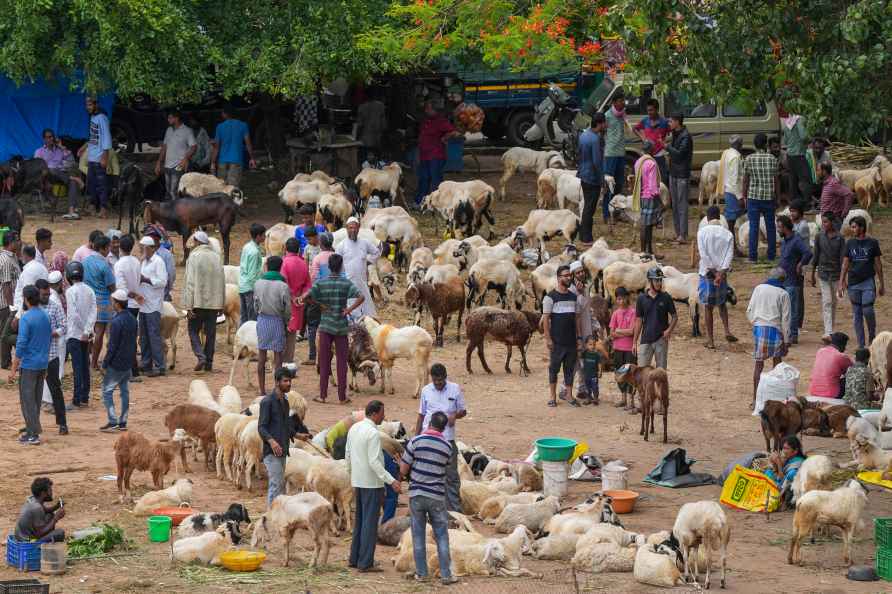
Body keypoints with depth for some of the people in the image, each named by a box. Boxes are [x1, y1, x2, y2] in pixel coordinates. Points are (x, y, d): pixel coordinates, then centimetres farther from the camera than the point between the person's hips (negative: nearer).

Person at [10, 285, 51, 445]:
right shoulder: (45, 316, 8)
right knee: (36, 399, 14)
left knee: (27, 399, -2)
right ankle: (32, 430, 20)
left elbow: (21, 344, -19)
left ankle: (34, 434, -4)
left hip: (29, 365, -7)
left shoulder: (26, 319, -16)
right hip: (43, 364, 7)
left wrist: (13, 369, -14)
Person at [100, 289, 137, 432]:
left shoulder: (117, 321, -19)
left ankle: (113, 421, -8)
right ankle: (123, 422, 14)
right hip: (128, 363, 8)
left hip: (116, 364, -8)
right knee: (125, 391, 12)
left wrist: (105, 363, -10)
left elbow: (112, 346, -18)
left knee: (107, 391, -1)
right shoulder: (132, 320, 6)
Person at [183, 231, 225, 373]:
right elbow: (222, 282, 10)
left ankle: (201, 357, -11)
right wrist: (221, 304, 17)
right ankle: (209, 363, 11)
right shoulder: (216, 257, 6)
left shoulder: (193, 257, -9)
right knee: (211, 333, 10)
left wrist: (188, 306, -10)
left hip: (198, 302, -4)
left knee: (194, 330, 6)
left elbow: (190, 282, -11)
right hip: (214, 302, 4)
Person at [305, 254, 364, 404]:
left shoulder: (321, 283, -2)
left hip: (325, 325, 1)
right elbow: (361, 297, -17)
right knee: (342, 363, 5)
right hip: (341, 327, -1)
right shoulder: (346, 283, -5)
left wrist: (319, 305, 0)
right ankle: (342, 397, 8)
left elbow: (306, 297, -11)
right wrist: (349, 309, -8)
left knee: (324, 362, 8)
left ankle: (322, 395, 8)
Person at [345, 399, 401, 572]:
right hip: (372, 483, -9)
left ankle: (355, 558, 23)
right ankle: (365, 563, -2)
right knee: (370, 522, -3)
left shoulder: (353, 429, 7)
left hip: (358, 481, 9)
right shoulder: (373, 433, -19)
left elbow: (348, 455, 15)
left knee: (359, 519, 18)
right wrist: (391, 481, -23)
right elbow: (374, 462, -23)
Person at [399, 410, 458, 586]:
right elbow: (443, 469, 9)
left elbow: (403, 470, -6)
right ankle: (445, 575, 5)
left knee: (418, 536, 8)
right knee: (442, 537, 7)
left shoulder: (416, 441, -9)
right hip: (437, 497, 1)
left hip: (416, 495, -1)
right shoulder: (447, 447, -1)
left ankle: (421, 573, 10)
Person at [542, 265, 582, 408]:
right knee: (554, 368, 1)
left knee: (570, 368, 6)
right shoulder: (551, 297, -5)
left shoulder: (573, 297, 12)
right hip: (557, 341, -5)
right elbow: (545, 319, -7)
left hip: (571, 341, 5)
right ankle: (553, 396, 7)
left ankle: (568, 395, 12)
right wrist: (548, 338, -13)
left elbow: (577, 318, 15)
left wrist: (579, 337, 9)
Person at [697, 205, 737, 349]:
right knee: (722, 303, 22)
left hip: (707, 273, -2)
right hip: (722, 273, 2)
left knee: (709, 307, 5)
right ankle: (727, 331, 5)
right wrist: (721, 273, -14)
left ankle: (710, 340, 7)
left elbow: (703, 255, -13)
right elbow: (730, 255, -8)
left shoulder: (702, 232, -6)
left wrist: (713, 272, -11)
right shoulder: (727, 234, 0)